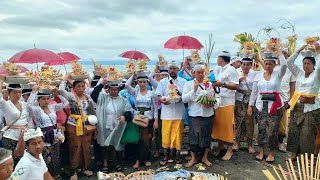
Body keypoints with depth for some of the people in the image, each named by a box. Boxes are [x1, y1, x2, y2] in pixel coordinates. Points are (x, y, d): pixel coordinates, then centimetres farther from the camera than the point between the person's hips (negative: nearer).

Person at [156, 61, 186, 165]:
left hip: (179, 112, 0)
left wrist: (181, 97, -14)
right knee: (166, 134, 3)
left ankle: (175, 155, 21)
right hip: (167, 112, 0)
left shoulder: (183, 81, 8)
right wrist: (162, 100, -17)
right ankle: (166, 156, 19)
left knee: (177, 135, 5)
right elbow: (159, 96, 4)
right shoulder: (163, 82, 9)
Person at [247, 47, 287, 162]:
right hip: (261, 106, 2)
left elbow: (284, 64, -19)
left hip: (275, 106, -2)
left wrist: (278, 49, -8)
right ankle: (261, 151, 20)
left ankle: (271, 153, 15)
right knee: (261, 129, 6)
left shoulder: (278, 75, 1)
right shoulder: (258, 76, 7)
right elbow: (254, 92, 9)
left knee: (272, 130, -1)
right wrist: (250, 106, 5)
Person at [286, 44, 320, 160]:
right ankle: (294, 153, 16)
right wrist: (299, 50, 4)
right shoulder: (299, 73, 12)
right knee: (294, 130, 6)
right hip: (297, 106, 4)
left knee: (307, 132, -5)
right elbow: (289, 63, 8)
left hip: (311, 107, -4)